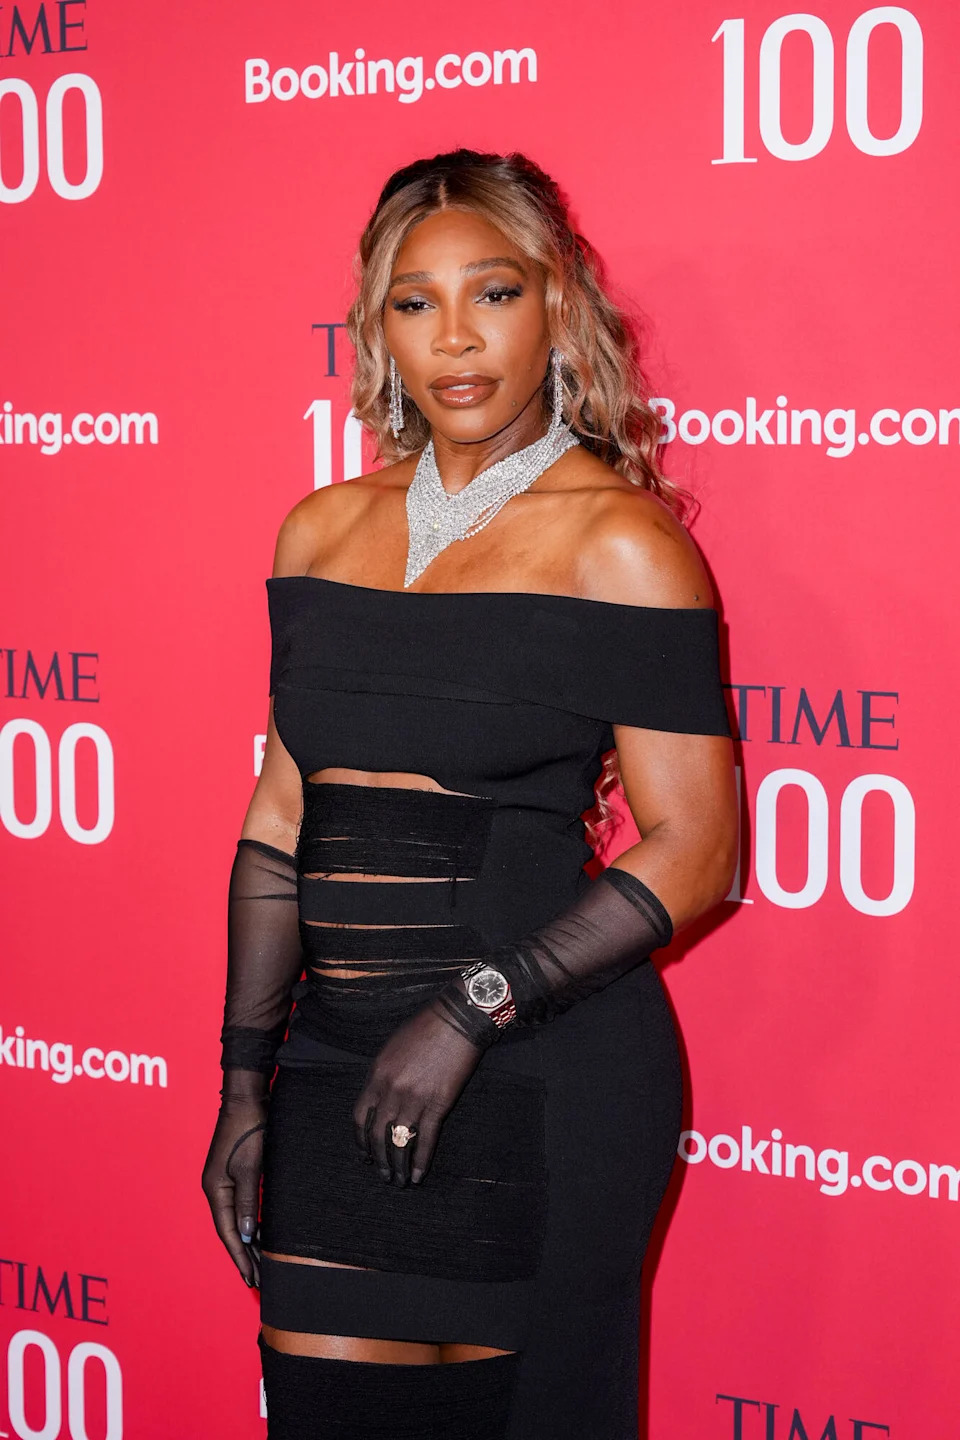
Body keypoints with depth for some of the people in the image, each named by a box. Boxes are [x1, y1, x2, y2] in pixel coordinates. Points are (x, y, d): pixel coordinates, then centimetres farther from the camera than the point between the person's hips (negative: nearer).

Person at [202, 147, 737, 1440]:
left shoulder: (618, 542, -6)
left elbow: (695, 850, -10)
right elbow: (281, 820, 13)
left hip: (539, 1077, -4)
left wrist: (471, 1010, -16)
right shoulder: (324, 530, 10)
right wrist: (246, 1080, 11)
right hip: (336, 1058, 5)